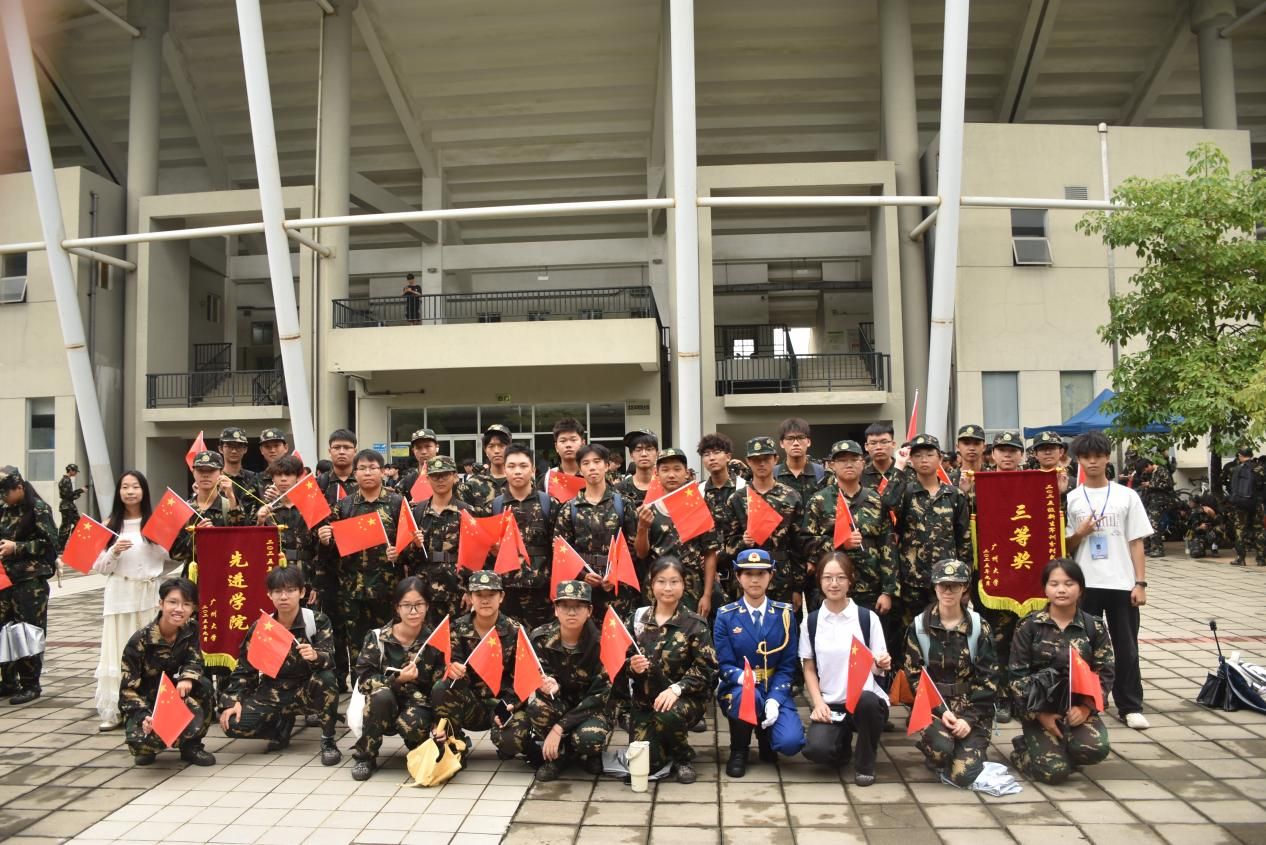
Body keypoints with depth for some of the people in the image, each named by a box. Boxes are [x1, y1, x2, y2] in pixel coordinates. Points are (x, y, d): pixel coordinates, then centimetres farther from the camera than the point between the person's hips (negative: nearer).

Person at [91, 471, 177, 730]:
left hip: (151, 594, -1)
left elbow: (172, 558, 6)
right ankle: (113, 711, 7)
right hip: (119, 595, 1)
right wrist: (114, 552, -13)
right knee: (118, 652, 2)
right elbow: (98, 567, 3)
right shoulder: (110, 525, 5)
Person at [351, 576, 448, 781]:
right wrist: (397, 679, -27)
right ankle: (365, 757, -13)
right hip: (383, 708, 0)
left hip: (419, 705, 0)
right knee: (381, 695, -33)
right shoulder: (377, 637, -7)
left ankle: (420, 749, 5)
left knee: (411, 724, -33)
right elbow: (363, 681, -12)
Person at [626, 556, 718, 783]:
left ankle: (683, 758, -3)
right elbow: (623, 660, 7)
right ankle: (664, 743, 25)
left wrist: (676, 689, -25)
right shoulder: (638, 617, 2)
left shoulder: (694, 624, -7)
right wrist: (632, 667, -17)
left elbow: (706, 668, -12)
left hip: (685, 697, -3)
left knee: (668, 715, -37)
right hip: (645, 698, 3)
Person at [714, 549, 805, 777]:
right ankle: (739, 751, -7)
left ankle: (764, 733, 13)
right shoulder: (726, 616, -2)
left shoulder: (784, 614, 2)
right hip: (738, 689, -1)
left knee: (790, 743, -25)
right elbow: (724, 665, -5)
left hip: (775, 690, 1)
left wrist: (774, 700, -17)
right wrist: (741, 676, -29)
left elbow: (787, 665, -1)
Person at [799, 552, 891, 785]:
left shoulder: (868, 618, -2)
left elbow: (878, 668, 2)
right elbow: (809, 669, 8)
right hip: (829, 705, 2)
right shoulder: (810, 622, 4)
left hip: (867, 701, -1)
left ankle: (866, 763, -7)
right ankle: (843, 742, 13)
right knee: (816, 748, -27)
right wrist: (818, 702, -7)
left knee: (865, 700, -38)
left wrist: (882, 665, -21)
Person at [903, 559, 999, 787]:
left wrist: (969, 718, -14)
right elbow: (915, 676, -1)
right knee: (941, 747, -33)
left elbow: (988, 678, -3)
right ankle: (935, 758, 5)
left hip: (972, 709, 1)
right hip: (933, 706, 0)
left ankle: (966, 751, 18)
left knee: (963, 775, -17)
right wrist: (940, 710, -15)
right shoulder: (919, 626, -1)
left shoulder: (979, 626, -1)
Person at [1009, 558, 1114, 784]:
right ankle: (1023, 748, 14)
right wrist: (1039, 714, -10)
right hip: (1039, 708, -2)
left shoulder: (1093, 628, 3)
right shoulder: (1029, 626, -3)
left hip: (1077, 707, 2)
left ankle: (1060, 749, 6)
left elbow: (1104, 673, 1)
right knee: (1055, 771, -19)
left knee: (1096, 749, -28)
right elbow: (1018, 674, -3)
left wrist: (1086, 707, -13)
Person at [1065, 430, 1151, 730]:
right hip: (1085, 584, 0)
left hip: (1121, 583, 0)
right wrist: (1080, 533, -13)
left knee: (1126, 646, 5)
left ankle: (1130, 707, 15)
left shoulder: (1127, 496, 3)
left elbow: (1136, 543, 2)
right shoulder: (1070, 500, 3)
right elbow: (1065, 548, 7)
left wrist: (1140, 583, -4)